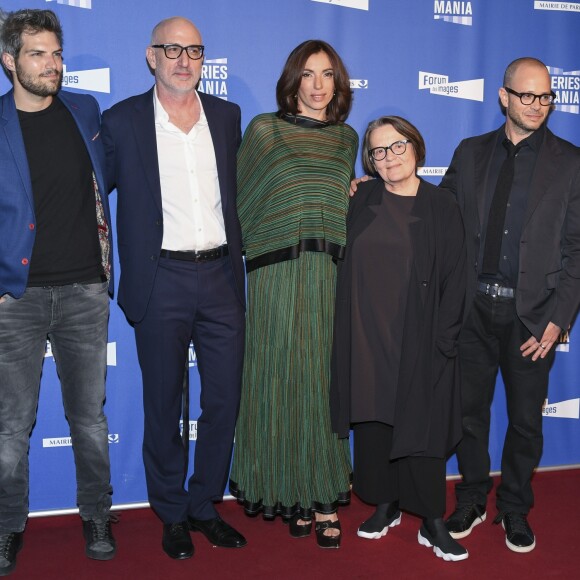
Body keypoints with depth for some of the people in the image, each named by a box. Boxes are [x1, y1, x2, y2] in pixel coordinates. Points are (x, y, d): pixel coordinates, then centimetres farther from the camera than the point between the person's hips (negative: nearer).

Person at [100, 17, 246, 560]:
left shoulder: (227, 116, 10)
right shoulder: (122, 121, 0)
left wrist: (235, 255, 15)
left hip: (220, 276, 3)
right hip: (161, 281, -3)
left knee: (224, 400, 8)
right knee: (164, 405, 7)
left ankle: (205, 505, 27)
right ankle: (172, 514, 25)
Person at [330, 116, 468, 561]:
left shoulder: (441, 207, -1)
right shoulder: (362, 200, 5)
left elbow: (454, 278, -3)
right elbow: (345, 263, 8)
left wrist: (444, 338, -8)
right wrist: (348, 331, 1)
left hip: (418, 340, -3)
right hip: (366, 336, 3)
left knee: (421, 424, 1)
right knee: (372, 420, 10)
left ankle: (433, 522, 14)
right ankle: (386, 505, 27)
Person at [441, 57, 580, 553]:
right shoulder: (470, 153, 8)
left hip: (532, 313, -2)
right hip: (475, 308, 2)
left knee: (526, 419, 10)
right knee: (470, 410, 12)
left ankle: (515, 511, 30)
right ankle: (471, 502, 31)